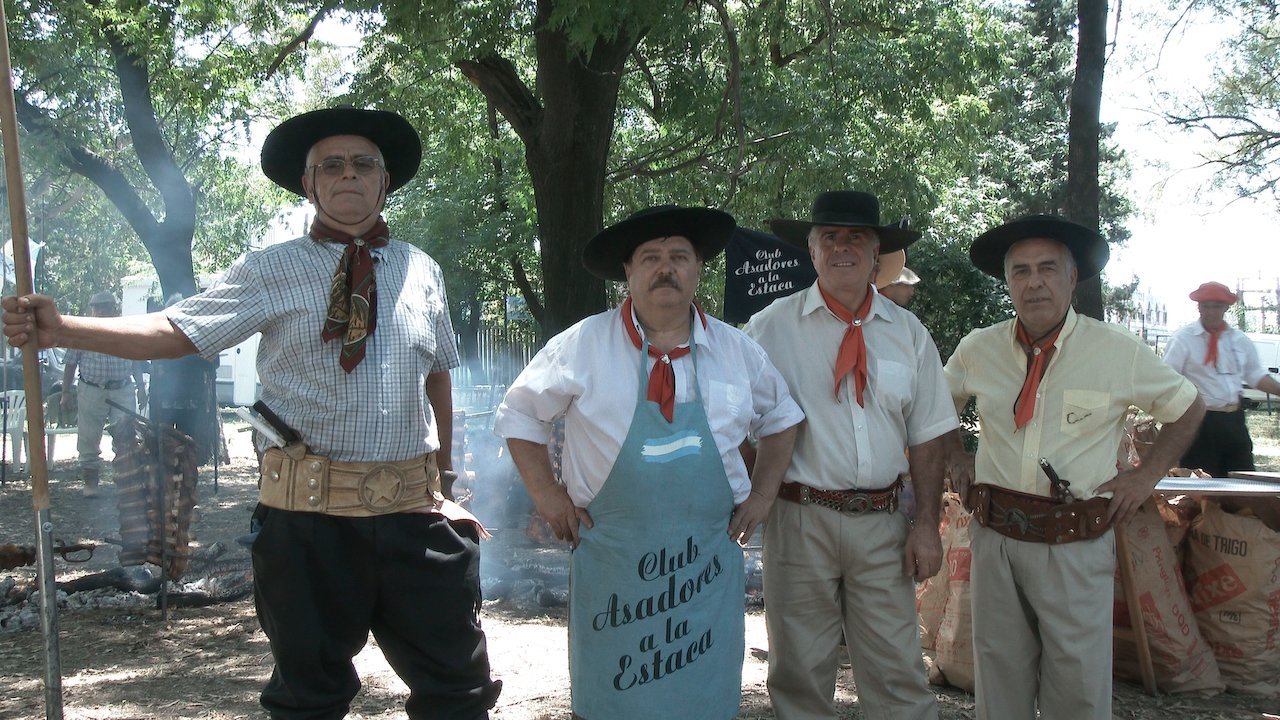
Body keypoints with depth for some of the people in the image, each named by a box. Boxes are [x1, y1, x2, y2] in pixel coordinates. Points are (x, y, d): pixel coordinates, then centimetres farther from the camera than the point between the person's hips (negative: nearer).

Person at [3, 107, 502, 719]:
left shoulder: (422, 272, 9)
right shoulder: (272, 272, 0)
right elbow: (176, 331, -9)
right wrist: (61, 329, -21)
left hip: (414, 511, 2)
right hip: (308, 514, -2)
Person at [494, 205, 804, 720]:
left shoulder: (738, 352, 4)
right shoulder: (583, 346, -5)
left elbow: (781, 418, 19)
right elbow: (518, 414, 6)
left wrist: (762, 494, 10)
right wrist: (546, 493, -1)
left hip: (707, 564, 2)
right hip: (611, 563, -2)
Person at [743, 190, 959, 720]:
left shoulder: (908, 334, 7)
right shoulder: (771, 328, -1)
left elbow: (927, 438, 7)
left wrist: (927, 525, 1)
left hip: (882, 523, 2)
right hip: (799, 519, -1)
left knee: (898, 675, 4)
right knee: (801, 674, 10)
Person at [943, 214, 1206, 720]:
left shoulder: (1120, 352, -4)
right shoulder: (977, 350, 3)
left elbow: (1188, 408, 12)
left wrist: (1147, 474, 4)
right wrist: (955, 456, 11)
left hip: (1075, 546, -2)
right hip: (995, 539, 3)